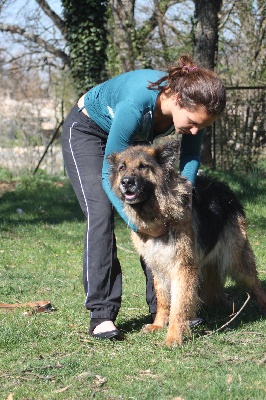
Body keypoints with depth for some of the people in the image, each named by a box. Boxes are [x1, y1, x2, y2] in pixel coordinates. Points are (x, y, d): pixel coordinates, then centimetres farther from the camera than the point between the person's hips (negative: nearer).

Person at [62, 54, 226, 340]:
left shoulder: (192, 106, -26)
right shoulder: (137, 104, -43)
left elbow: (190, 155, -8)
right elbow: (110, 173, -35)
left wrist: (186, 183, -28)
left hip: (134, 138, 6)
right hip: (87, 130, -6)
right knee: (101, 211, -21)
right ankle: (101, 313, -20)